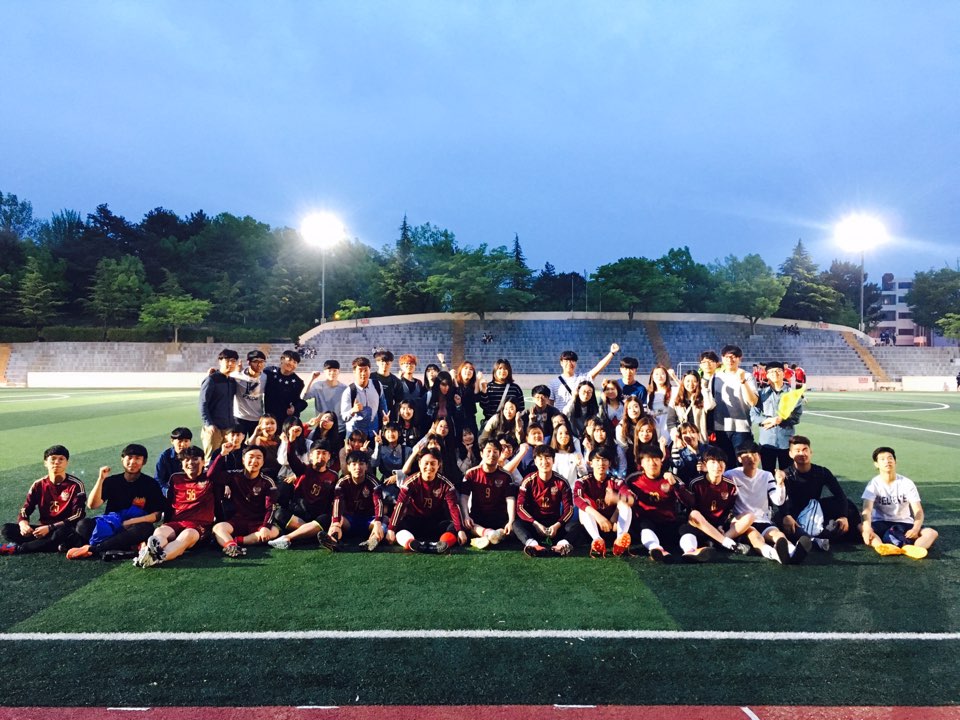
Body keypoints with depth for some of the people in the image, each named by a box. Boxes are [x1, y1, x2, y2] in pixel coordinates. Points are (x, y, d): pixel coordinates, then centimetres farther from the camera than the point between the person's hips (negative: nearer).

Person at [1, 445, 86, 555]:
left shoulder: (75, 485, -9)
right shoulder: (39, 485, 4)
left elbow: (78, 515, -14)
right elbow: (25, 510, 4)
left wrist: (49, 528, -22)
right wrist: (23, 523, -20)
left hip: (65, 529, -4)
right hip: (43, 529, 4)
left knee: (62, 534, -38)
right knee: (8, 529, -14)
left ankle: (18, 548, -19)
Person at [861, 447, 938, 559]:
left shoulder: (907, 483, -3)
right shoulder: (874, 483, -7)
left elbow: (918, 510, -10)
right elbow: (867, 508, -21)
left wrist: (916, 528, -32)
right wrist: (867, 528, -41)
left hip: (904, 524, 2)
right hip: (881, 524, -2)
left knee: (932, 533, -25)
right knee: (862, 529, -33)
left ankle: (911, 549, -56)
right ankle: (882, 547, -64)